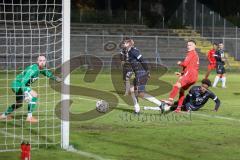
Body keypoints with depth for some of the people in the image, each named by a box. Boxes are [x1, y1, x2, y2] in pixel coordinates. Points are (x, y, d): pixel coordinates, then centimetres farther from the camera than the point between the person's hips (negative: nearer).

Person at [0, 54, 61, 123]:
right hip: (18, 84, -10)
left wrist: (55, 78, 3)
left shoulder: (41, 68, -1)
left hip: (17, 84, 10)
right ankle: (29, 117, -19)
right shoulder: (33, 69, -29)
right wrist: (25, 94, -45)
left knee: (19, 104, 28)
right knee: (34, 95, -25)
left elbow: (48, 73, 21)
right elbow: (23, 81, -36)